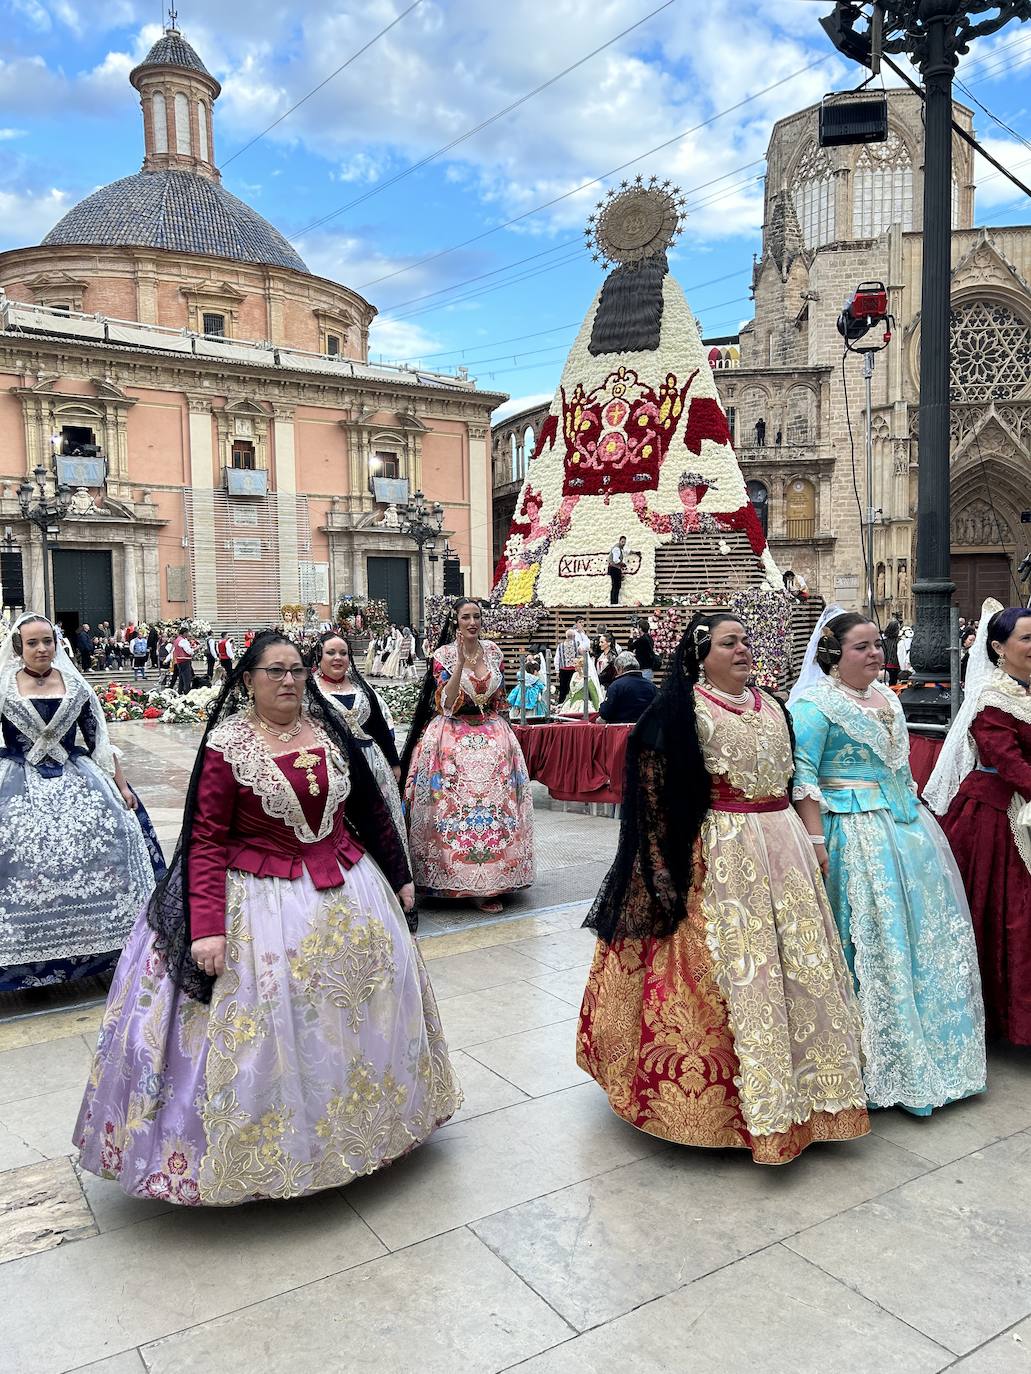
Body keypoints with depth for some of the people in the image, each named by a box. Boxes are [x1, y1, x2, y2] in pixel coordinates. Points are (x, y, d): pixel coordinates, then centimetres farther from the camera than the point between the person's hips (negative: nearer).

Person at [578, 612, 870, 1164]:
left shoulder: (771, 706, 12)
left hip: (782, 845, 7)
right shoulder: (686, 710, -10)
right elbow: (656, 787, -12)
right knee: (735, 967, -1)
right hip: (720, 854, -7)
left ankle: (800, 1085, 31)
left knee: (796, 963, 13)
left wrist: (809, 844, 18)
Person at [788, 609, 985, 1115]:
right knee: (872, 940, -2)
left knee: (924, 929, 13)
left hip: (905, 827, 9)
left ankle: (924, 1049, 31)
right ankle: (879, 1063, 13)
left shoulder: (886, 697, 13)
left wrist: (914, 817, 19)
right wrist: (815, 841, -23)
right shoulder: (816, 704, -12)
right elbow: (803, 774, -17)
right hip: (855, 834, -8)